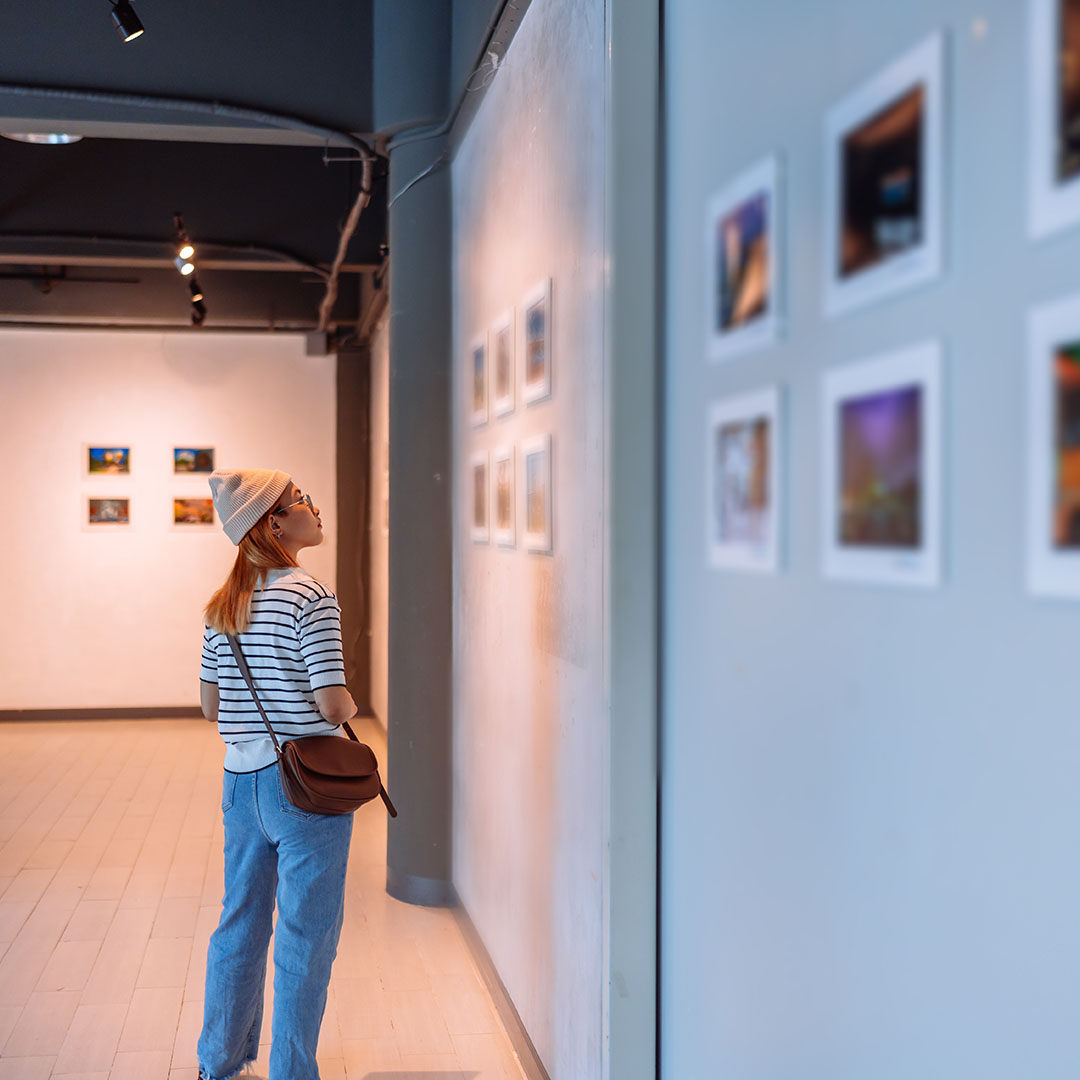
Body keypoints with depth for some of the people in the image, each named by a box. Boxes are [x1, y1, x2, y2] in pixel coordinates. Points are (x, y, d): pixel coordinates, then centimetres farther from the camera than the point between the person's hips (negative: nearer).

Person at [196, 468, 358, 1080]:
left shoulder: (222, 607, 6)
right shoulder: (311, 598, -17)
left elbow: (211, 704, 10)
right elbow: (333, 704, -20)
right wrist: (349, 707, 1)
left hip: (241, 781, 8)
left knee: (240, 923, 20)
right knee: (306, 935, 6)